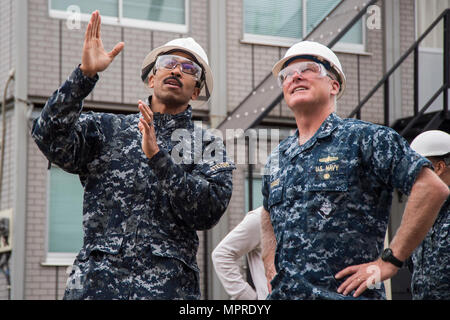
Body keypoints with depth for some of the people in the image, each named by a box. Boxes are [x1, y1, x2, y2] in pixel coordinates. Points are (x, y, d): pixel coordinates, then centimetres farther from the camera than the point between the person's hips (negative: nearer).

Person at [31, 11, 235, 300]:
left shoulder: (208, 145, 11)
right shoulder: (107, 128, 13)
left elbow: (209, 213, -4)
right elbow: (51, 138, -5)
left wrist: (157, 157, -11)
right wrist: (86, 74, -12)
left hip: (171, 286, 0)